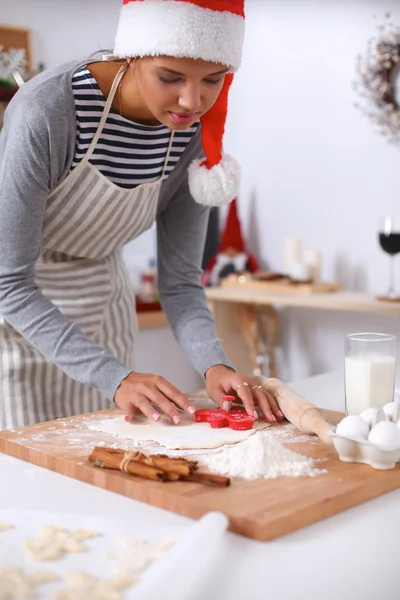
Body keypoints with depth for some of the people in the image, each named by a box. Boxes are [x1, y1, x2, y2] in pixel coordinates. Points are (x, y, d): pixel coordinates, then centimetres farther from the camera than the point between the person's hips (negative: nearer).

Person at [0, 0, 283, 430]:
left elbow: (179, 280, -6)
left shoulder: (197, 133, -13)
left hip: (103, 319, 4)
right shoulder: (46, 110, -29)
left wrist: (215, 365, -24)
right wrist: (115, 377, -32)